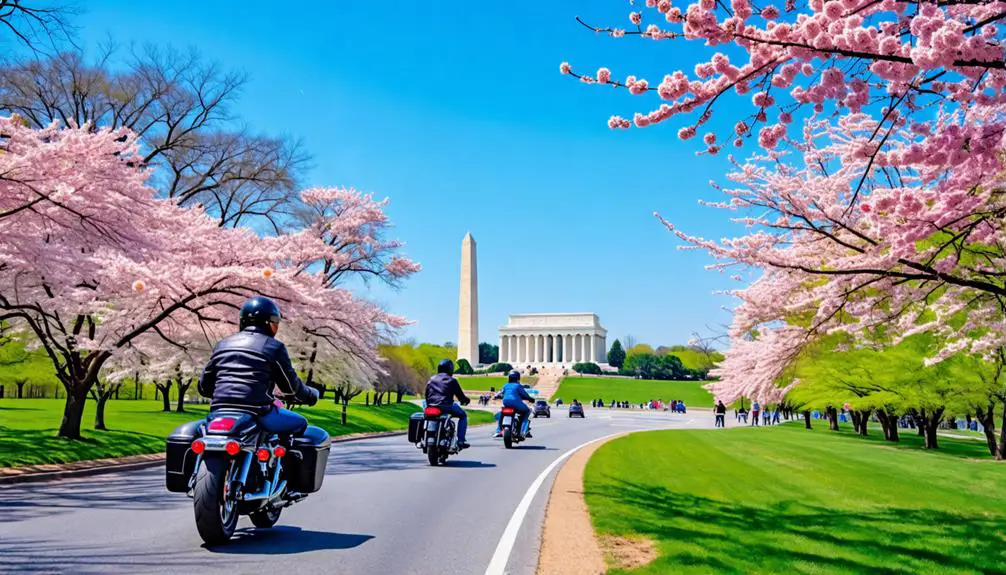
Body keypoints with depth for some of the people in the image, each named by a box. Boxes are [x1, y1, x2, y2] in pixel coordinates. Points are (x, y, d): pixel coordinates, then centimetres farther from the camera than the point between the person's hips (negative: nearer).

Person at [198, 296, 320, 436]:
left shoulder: (222, 344, 18)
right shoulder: (274, 347, 3)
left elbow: (203, 386, 22)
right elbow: (291, 385, 6)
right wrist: (311, 394, 25)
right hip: (256, 413, -5)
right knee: (300, 423, 12)